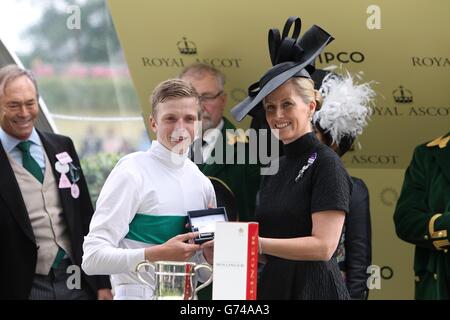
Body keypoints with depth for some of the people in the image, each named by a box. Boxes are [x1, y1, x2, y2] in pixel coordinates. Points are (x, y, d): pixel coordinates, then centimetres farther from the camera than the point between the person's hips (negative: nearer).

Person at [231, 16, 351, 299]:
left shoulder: (326, 164, -9)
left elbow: (323, 246, -18)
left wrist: (256, 242, -21)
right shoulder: (275, 168, 14)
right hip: (273, 284, 7)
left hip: (313, 287, -7)